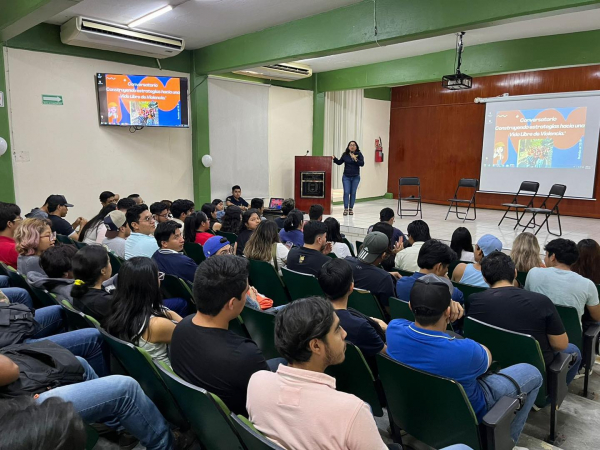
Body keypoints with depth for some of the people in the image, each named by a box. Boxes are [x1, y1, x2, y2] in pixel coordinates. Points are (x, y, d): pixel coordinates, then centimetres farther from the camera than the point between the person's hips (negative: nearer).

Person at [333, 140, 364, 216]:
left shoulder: (359, 154, -4)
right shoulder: (345, 154, 1)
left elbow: (362, 164, -12)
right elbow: (339, 162, 10)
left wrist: (355, 159, -25)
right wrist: (334, 159, -6)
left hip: (355, 177, 0)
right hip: (346, 177, 0)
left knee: (353, 193, 6)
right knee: (346, 192, -4)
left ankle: (351, 208, 15)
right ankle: (345, 209, 2)